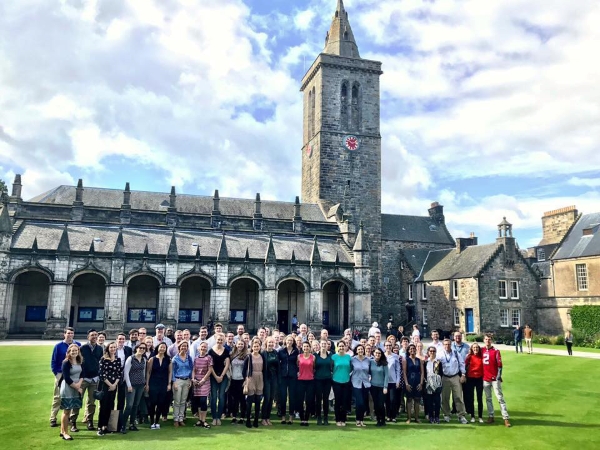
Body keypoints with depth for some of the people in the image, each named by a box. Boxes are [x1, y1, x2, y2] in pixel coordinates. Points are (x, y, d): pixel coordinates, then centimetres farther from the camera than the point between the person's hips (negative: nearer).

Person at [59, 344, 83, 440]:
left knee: (68, 411, 12)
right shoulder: (66, 363, -12)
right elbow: (67, 379, -16)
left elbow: (82, 374, 6)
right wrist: (77, 387, -12)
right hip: (67, 389, -6)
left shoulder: (79, 362, 7)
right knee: (66, 411, -1)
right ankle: (65, 433, 8)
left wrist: (79, 384, -12)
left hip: (77, 388, 6)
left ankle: (62, 431, 21)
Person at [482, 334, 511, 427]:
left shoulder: (496, 351, -4)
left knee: (500, 398, -4)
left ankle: (506, 418, -3)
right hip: (485, 378, 4)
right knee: (488, 398, 9)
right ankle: (490, 416, 17)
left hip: (495, 378, -4)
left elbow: (499, 365, -5)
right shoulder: (482, 351, 6)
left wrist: (499, 376, -10)